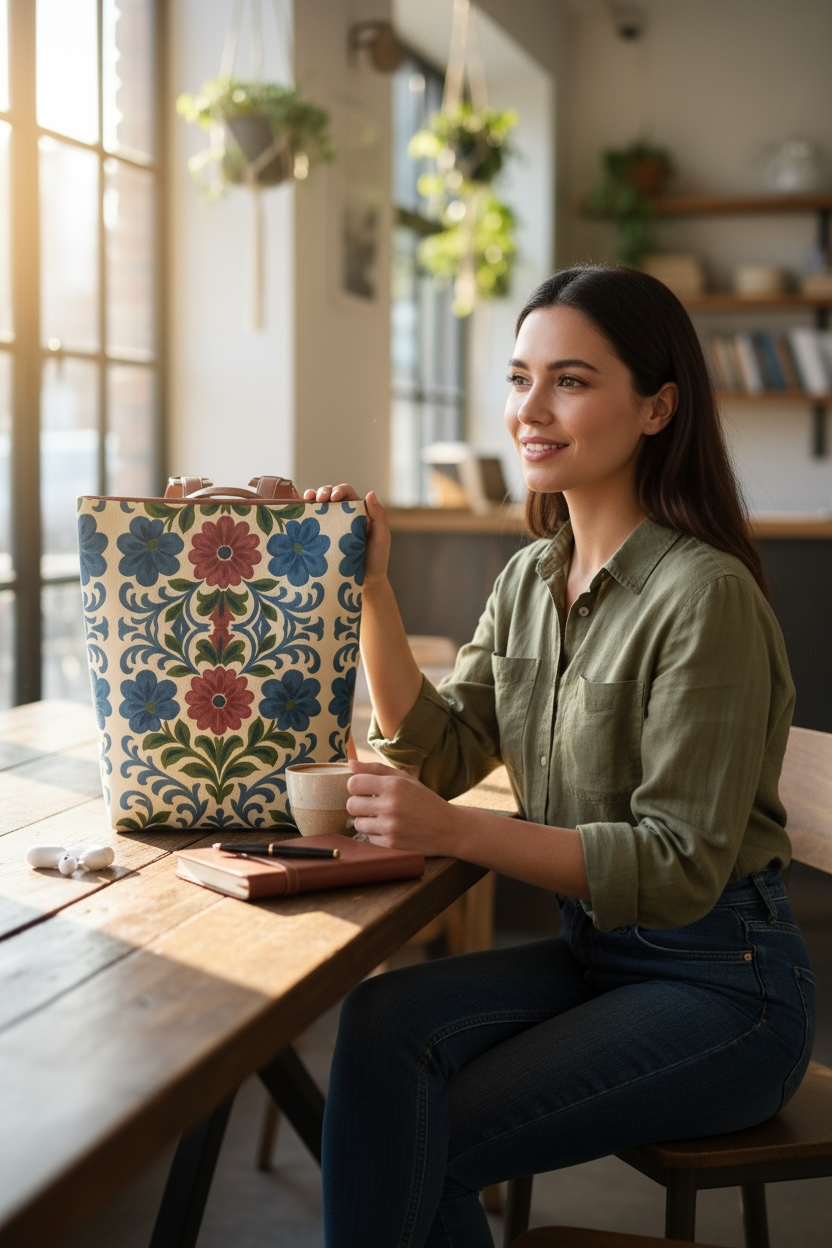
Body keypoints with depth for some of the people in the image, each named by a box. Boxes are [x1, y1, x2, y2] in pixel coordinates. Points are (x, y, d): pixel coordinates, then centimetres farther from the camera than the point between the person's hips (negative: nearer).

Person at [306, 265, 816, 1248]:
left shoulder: (703, 595, -20)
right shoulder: (529, 578, 6)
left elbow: (680, 866, -21)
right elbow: (440, 753, 3)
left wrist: (454, 832, -30)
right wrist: (372, 588, -6)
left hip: (721, 985, -6)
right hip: (593, 953, 7)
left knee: (417, 1143, -15)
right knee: (383, 1018, -18)